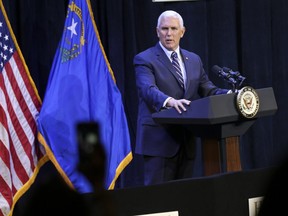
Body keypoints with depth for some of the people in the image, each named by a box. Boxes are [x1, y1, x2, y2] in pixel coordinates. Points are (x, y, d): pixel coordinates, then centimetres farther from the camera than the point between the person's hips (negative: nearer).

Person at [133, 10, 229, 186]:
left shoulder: (194, 60, 16)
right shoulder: (145, 60, -4)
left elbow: (207, 89, 14)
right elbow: (148, 90, -21)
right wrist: (169, 101, -41)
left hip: (186, 140, 6)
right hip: (159, 140, -6)